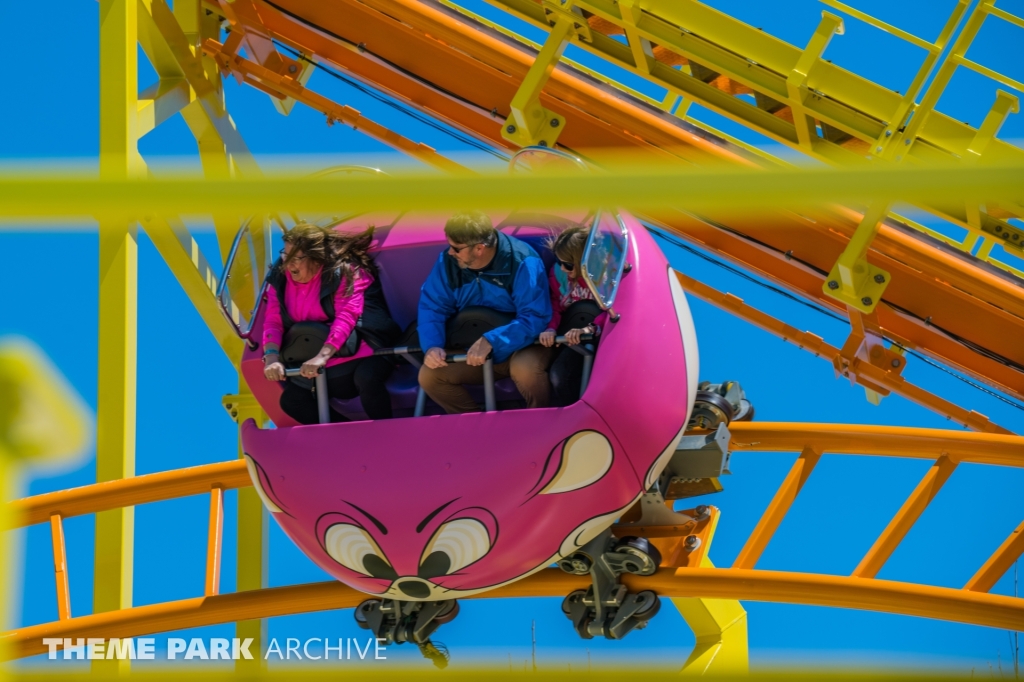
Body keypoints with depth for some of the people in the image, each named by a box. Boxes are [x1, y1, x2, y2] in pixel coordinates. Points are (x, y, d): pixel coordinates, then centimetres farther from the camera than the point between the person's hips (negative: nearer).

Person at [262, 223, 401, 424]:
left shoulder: (343, 272, -15)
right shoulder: (280, 277, 1)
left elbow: (346, 317, -26)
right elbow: (273, 322, -3)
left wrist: (322, 357, -38)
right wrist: (271, 357, -23)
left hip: (359, 352, -6)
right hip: (313, 360, 6)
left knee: (366, 379, -35)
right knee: (291, 400, -8)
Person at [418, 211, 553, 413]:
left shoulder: (523, 262, -24)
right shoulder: (448, 261, -9)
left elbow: (534, 318, -27)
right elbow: (432, 307, -4)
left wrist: (491, 341, -37)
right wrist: (432, 345, -24)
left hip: (522, 344, -5)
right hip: (473, 349, 5)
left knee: (525, 370, -38)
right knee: (429, 376, -13)